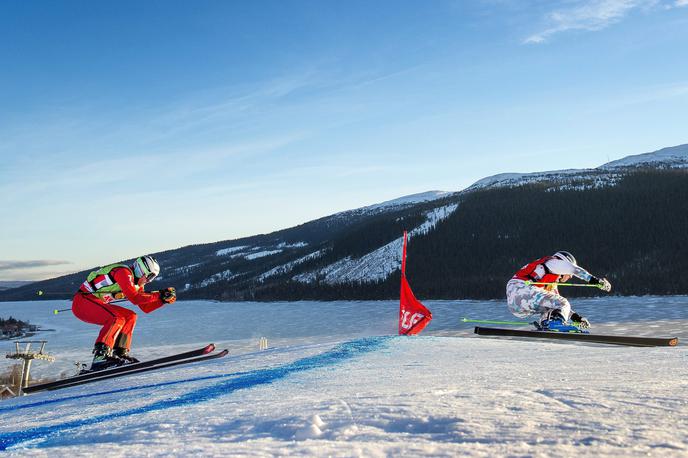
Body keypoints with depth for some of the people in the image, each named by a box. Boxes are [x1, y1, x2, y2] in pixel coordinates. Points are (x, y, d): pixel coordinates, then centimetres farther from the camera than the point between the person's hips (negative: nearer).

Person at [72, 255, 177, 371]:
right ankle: (100, 357, -32)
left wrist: (164, 299, 1)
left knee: (130, 317, 6)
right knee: (117, 319, -27)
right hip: (82, 301, -10)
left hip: (95, 303, 10)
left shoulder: (137, 284, 11)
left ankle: (120, 353, 2)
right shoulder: (124, 272, -17)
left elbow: (146, 307, 13)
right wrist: (159, 295, -22)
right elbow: (134, 298, -27)